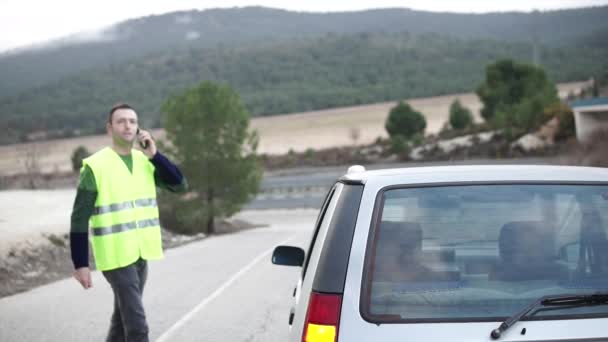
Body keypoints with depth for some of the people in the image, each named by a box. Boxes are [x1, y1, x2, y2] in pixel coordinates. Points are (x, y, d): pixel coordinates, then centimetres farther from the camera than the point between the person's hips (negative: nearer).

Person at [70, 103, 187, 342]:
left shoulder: (146, 162, 6)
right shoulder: (95, 167, -11)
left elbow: (180, 185, -3)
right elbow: (80, 219, -11)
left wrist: (154, 155, -12)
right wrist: (80, 264, -13)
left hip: (140, 254, 6)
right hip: (115, 256, -6)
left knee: (123, 318, 18)